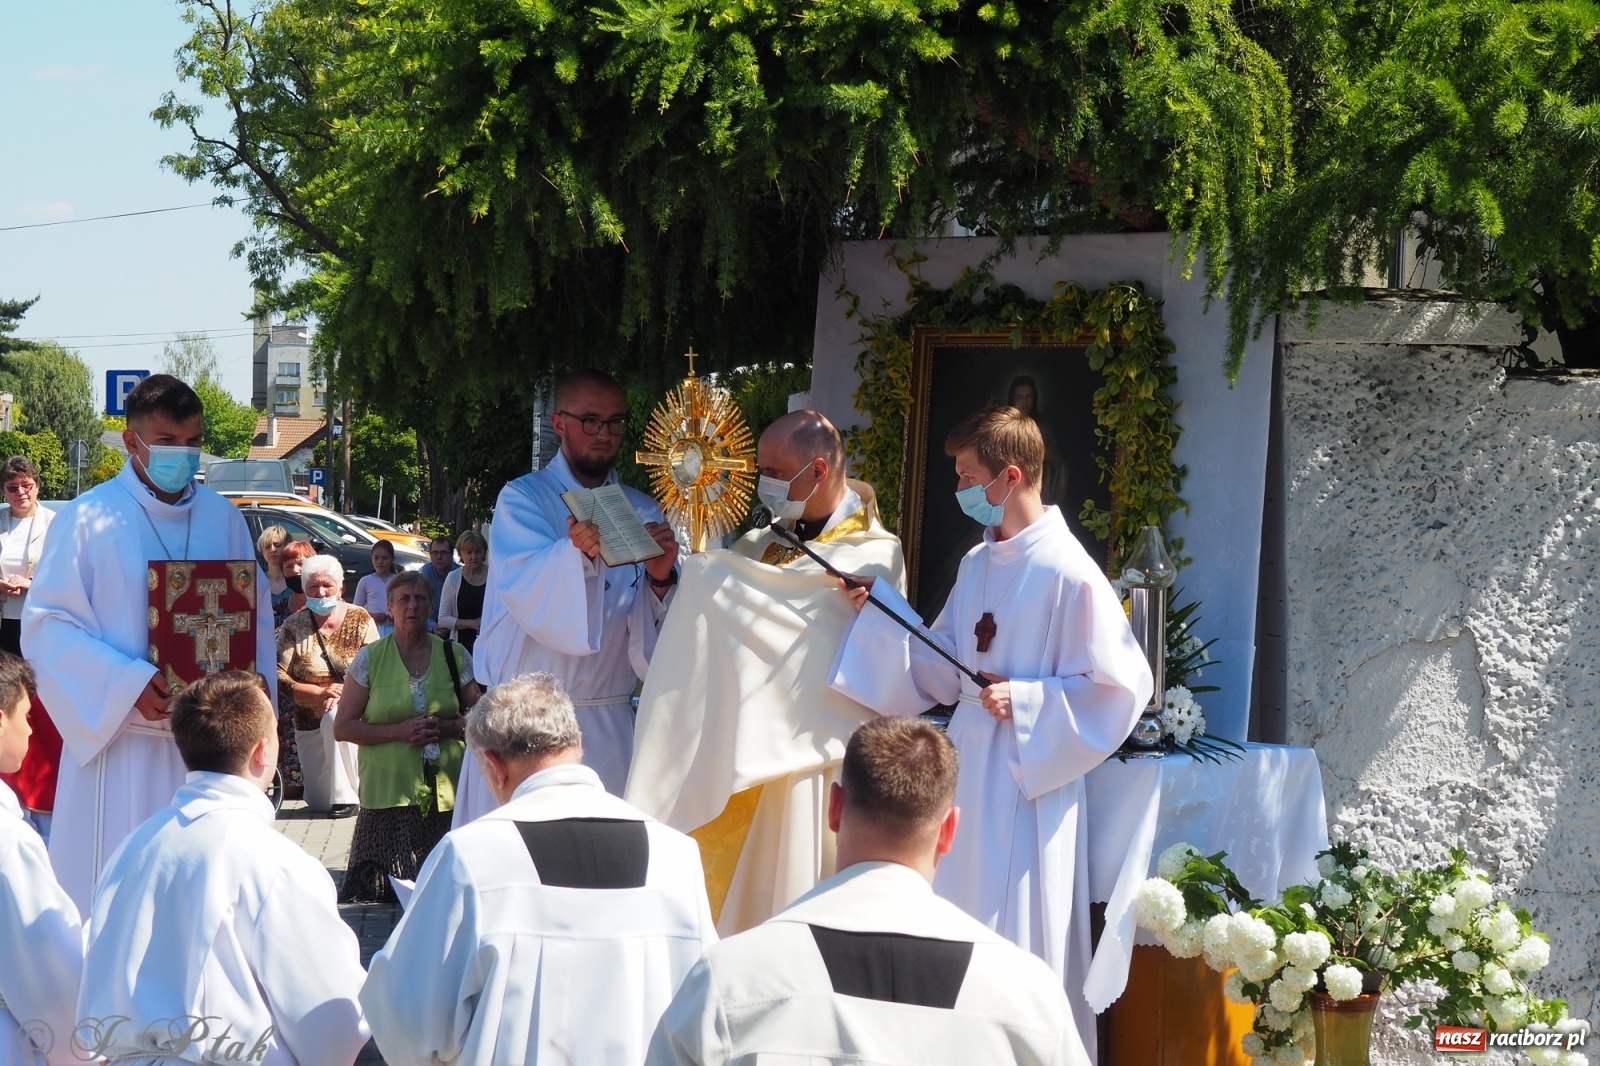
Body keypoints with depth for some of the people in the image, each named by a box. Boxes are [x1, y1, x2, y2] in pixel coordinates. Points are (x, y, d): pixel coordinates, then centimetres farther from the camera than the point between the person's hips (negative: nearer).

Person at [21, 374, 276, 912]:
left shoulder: (223, 518, 9)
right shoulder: (88, 518, -3)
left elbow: (256, 614, 13)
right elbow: (47, 624, -6)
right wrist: (129, 685, -18)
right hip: (118, 739, -3)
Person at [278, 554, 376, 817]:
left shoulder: (360, 620, -1)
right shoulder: (294, 626, -1)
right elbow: (278, 678, -9)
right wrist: (322, 693, -21)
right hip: (310, 724, 2)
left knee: (334, 718, -37)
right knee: (318, 802, -1)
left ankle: (346, 795, -23)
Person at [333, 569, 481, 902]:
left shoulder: (454, 656, 9)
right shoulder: (369, 659, 5)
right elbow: (342, 728, 3)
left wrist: (446, 728, -8)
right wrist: (399, 731, -11)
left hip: (447, 793, 1)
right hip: (389, 796, -1)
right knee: (382, 893, -11)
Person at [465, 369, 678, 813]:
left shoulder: (642, 512, 11)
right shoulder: (523, 498, 2)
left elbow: (664, 624, 2)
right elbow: (525, 587, -17)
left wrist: (660, 579, -19)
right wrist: (577, 551, -37)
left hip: (607, 725, 3)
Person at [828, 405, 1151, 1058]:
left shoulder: (1067, 574, -15)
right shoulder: (978, 564, 9)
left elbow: (1121, 686, -14)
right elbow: (942, 672, 14)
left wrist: (1025, 701, -17)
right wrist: (879, 611, 6)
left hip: (1026, 788, -8)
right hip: (967, 771, 8)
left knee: (1018, 952, -1)